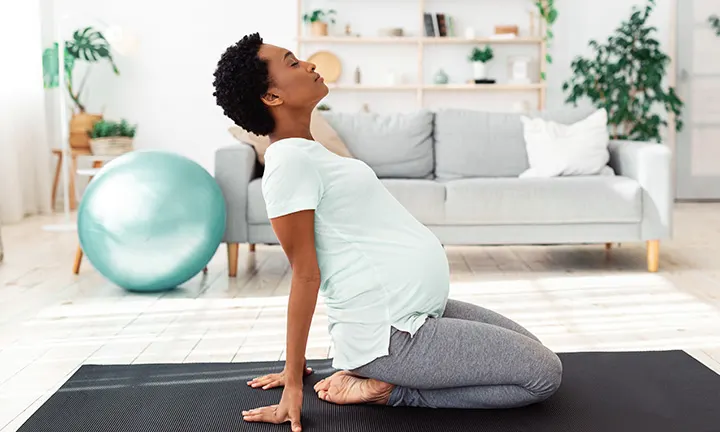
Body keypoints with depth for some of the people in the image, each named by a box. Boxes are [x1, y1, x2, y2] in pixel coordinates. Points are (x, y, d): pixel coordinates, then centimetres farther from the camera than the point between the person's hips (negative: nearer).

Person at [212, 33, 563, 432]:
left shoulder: (306, 152, 14)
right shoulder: (290, 160, -16)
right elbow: (306, 273, -17)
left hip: (413, 309, 10)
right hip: (389, 332, -10)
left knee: (533, 352, 19)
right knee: (544, 373, -6)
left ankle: (382, 375, 10)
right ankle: (387, 389, -3)